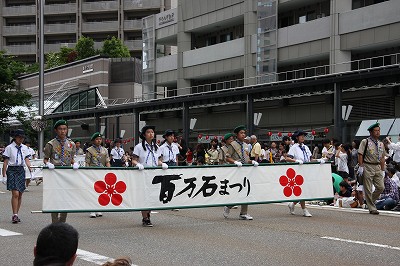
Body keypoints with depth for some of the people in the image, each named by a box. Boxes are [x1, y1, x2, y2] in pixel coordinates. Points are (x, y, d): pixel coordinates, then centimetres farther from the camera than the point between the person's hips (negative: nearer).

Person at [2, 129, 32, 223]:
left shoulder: (24, 148, 11)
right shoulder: (9, 148, -2)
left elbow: (27, 160, 10)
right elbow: (5, 162, -2)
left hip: (21, 170, 5)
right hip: (12, 170, -5)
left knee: (20, 194, 6)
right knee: (15, 194, -14)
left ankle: (16, 215, 15)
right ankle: (15, 215, -11)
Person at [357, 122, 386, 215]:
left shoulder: (381, 144, 14)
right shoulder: (365, 142, -3)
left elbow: (382, 158, 17)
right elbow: (360, 155, -7)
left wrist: (382, 170, 14)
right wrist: (360, 166, -13)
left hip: (377, 167, 5)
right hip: (367, 167, -5)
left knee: (381, 187, -2)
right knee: (368, 189, -3)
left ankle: (370, 201, 21)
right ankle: (372, 208, 5)